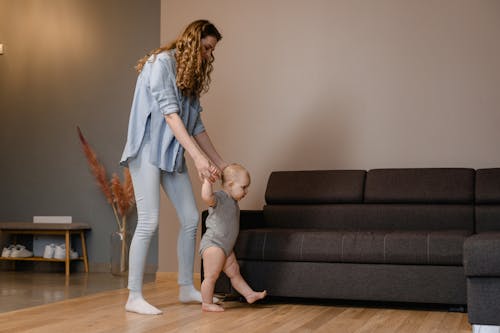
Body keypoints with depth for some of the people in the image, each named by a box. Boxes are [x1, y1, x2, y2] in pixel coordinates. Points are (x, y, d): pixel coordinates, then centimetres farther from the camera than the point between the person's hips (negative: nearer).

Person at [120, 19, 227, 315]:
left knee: (191, 218, 6)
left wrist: (220, 162, 12)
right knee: (149, 222, -12)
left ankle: (187, 288, 17)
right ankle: (134, 298, -4)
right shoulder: (162, 62, -9)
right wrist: (198, 156, -24)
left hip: (172, 154, 9)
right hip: (148, 150, -8)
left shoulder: (191, 75, 15)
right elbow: (170, 113, -18)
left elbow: (197, 125, 15)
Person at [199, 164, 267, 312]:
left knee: (234, 272, 17)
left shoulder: (232, 201, 14)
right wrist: (208, 180, -38)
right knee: (211, 275, -3)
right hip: (213, 244, -10)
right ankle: (207, 303, 6)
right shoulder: (219, 197, -17)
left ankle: (250, 294, 23)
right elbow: (206, 197, -42)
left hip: (226, 246, 10)